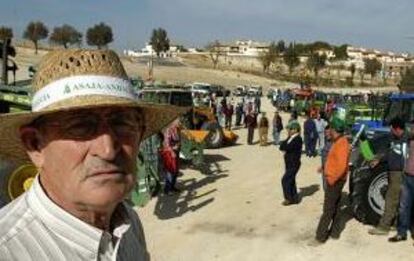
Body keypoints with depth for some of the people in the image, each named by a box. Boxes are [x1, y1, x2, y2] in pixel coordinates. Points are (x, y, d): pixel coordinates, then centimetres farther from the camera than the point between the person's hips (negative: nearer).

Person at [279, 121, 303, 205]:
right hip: (289, 163, 10)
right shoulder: (291, 138, 10)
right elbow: (281, 147, 9)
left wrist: (288, 139, -11)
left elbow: (287, 147, -27)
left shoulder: (298, 139, -19)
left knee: (285, 180, -8)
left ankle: (289, 199, 3)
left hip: (293, 164, -10)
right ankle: (295, 198, 27)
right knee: (291, 181, 16)